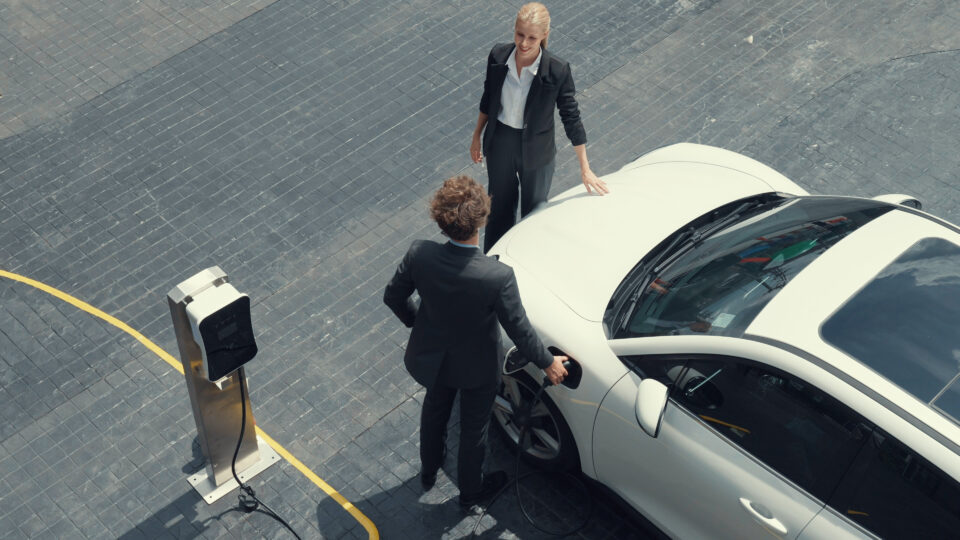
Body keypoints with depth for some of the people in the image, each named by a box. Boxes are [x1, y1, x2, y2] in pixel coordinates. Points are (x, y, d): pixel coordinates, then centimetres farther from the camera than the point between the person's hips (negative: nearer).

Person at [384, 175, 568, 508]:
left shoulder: (419, 255, -29)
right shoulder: (498, 277, -37)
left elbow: (393, 296, -10)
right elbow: (519, 330, -23)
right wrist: (548, 362, -4)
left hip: (432, 357, 3)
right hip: (477, 368, -3)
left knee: (434, 409, 34)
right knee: (473, 429, 25)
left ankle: (428, 471, 61)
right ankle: (470, 491, 52)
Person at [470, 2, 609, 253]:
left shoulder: (557, 71, -26)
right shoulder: (498, 56, -16)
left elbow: (571, 118, -16)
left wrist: (585, 169, -12)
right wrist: (477, 136, 11)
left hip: (536, 149, -3)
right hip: (499, 144, 3)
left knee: (534, 208, 18)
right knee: (500, 203, 23)